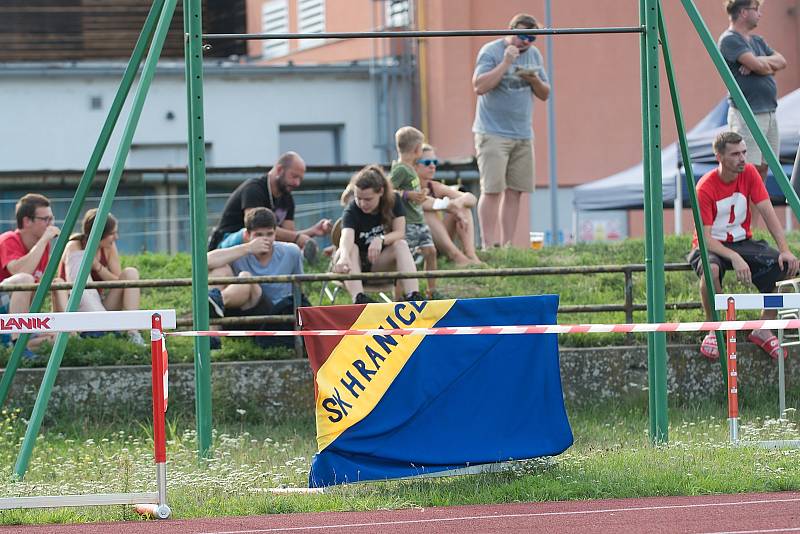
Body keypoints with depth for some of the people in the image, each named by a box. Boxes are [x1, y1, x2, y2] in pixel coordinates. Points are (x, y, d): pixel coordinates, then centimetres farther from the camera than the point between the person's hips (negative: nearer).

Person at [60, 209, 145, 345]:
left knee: (130, 273, -14)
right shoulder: (74, 248, -18)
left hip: (100, 306, 5)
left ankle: (132, 333, -26)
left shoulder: (109, 248, -2)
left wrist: (98, 266, -22)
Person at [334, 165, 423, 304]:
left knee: (401, 245, -25)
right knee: (351, 248, -34)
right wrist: (344, 257, -63)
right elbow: (347, 237, -40)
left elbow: (400, 233, -15)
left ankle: (413, 296, -41)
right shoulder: (351, 211, -20)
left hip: (380, 263, 2)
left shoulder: (393, 200, -9)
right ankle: (358, 299, -52)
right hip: (357, 262, -2)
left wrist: (381, 239, -37)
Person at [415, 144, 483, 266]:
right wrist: (450, 205, -32)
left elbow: (472, 198, -2)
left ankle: (471, 255, -26)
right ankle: (456, 256, -39)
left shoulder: (435, 187, 10)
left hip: (435, 244, 6)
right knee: (428, 212, -29)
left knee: (464, 206, -6)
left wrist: (460, 201, -25)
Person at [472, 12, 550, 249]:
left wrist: (534, 79, -7)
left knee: (514, 191, 3)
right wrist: (505, 63, -20)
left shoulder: (534, 54, 12)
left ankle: (507, 245, 6)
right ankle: (489, 245, -10)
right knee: (492, 191, -10)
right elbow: (479, 86, -18)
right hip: (493, 134, -6)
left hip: (523, 135, 6)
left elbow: (545, 94, 15)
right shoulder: (491, 51, -6)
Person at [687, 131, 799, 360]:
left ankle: (763, 330, -6)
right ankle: (712, 331, -17)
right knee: (711, 269, -41)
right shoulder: (705, 188, -19)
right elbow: (706, 238, -22)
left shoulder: (749, 174, -5)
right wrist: (734, 258, -39)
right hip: (712, 246, -5)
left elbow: (768, 213, -9)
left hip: (742, 242, 5)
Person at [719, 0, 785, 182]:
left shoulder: (757, 40, 19)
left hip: (768, 113, 9)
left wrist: (759, 62, -10)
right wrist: (770, 67, 4)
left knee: (762, 167, 8)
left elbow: (781, 61, 8)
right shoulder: (729, 40, -9)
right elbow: (759, 66, -19)